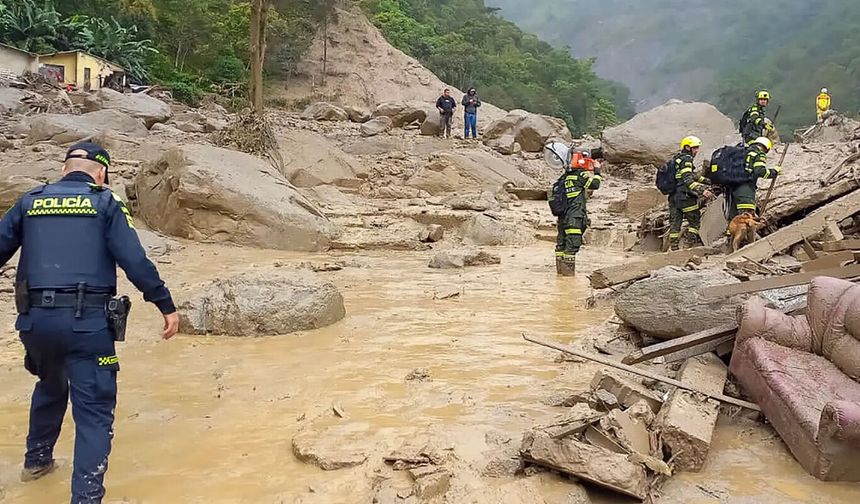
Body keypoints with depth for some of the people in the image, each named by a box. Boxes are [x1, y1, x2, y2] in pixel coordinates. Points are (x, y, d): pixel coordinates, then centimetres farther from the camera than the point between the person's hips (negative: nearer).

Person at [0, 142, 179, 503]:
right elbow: (135, 261, -9)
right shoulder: (105, 203, 1)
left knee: (50, 387, 31)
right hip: (88, 321, -5)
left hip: (35, 319, 5)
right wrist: (166, 305, -3)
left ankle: (37, 460, 47)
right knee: (93, 411, 1)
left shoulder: (29, 202, 11)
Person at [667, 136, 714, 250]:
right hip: (684, 197, -9)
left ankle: (674, 247, 10)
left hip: (673, 196, 9)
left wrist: (706, 180, 30)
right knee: (695, 221, 2)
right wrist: (702, 190, -29)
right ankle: (690, 244, -4)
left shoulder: (676, 158, 19)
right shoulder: (686, 159, -10)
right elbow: (688, 180, -22)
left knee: (675, 223, 8)